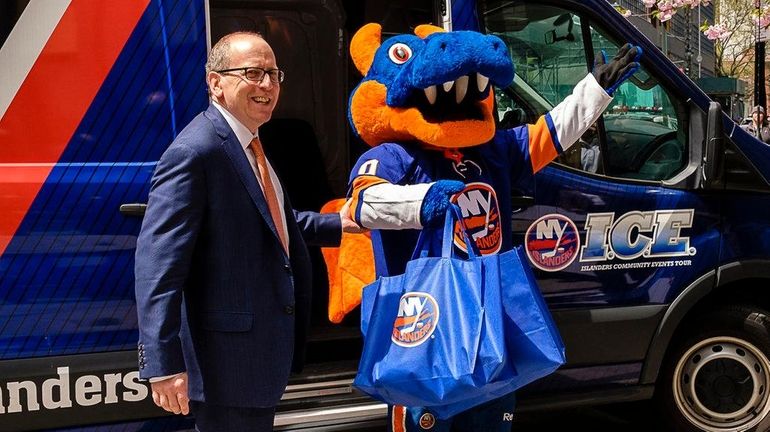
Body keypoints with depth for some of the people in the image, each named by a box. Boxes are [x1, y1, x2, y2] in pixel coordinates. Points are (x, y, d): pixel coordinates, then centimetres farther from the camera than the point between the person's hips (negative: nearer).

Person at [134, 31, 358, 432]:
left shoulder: (249, 144, 11)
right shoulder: (195, 153, -20)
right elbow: (158, 262, -26)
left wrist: (337, 225, 22)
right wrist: (163, 363, -30)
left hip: (263, 348, 10)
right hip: (228, 357, -10)